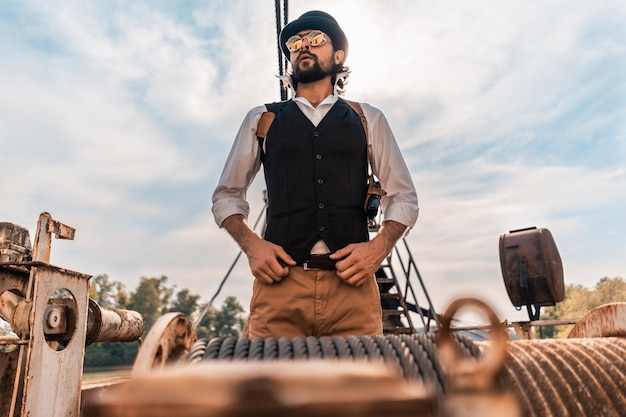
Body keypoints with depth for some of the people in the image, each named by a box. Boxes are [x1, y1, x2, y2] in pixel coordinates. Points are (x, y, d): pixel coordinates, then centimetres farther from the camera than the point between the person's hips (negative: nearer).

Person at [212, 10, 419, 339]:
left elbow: (404, 197, 13)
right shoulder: (261, 120, 15)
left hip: (352, 282, 1)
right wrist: (251, 244, -4)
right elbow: (226, 195, 16)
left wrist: (379, 247, -6)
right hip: (280, 281, 0)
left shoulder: (368, 120, 15)